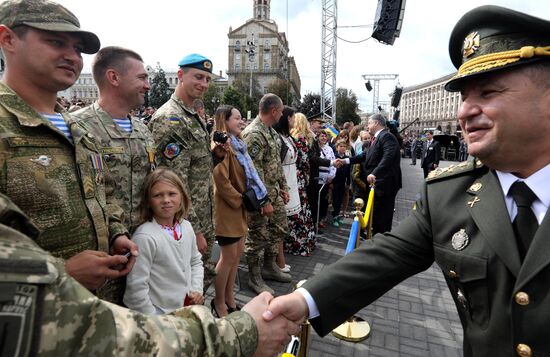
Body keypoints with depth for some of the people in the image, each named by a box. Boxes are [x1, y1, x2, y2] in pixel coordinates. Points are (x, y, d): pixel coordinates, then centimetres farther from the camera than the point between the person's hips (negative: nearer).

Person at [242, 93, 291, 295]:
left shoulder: (271, 131, 11)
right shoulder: (254, 134, -20)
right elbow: (254, 171, -24)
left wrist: (283, 187, 17)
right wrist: (264, 201, -23)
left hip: (275, 192, 10)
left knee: (280, 228, 18)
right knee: (258, 235, 3)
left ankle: (270, 267, 36)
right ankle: (254, 277, 21)